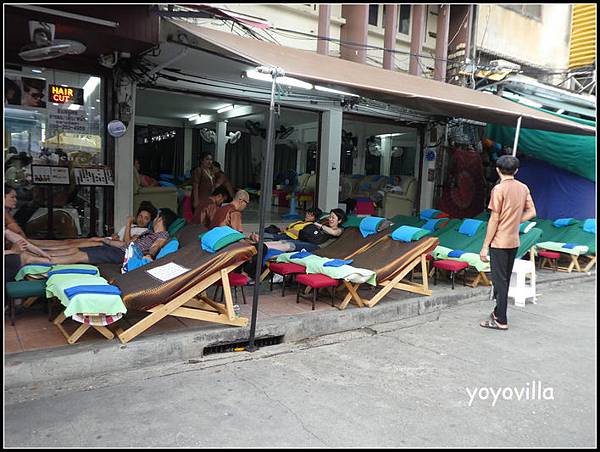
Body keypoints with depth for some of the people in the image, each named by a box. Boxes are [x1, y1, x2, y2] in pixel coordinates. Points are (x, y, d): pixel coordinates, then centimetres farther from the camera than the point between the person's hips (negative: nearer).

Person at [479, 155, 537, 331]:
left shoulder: (499, 189, -14)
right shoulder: (523, 188, 7)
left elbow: (494, 219, -15)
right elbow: (531, 212, 9)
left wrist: (485, 246, -11)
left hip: (499, 242, -7)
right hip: (514, 242, 7)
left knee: (500, 281, -1)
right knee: (505, 280, 17)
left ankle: (501, 321, 4)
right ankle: (498, 313, 28)